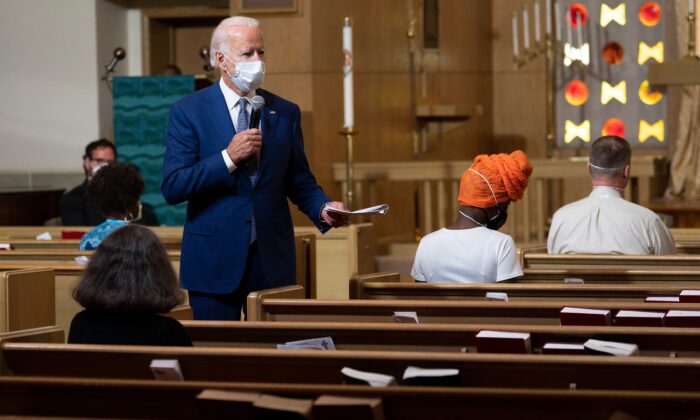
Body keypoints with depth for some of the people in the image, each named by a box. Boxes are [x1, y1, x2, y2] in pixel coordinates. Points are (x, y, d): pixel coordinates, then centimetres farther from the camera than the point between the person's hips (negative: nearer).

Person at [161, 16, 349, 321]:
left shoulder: (285, 113, 8)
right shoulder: (188, 112, -2)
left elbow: (299, 181, 12)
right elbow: (172, 188, -10)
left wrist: (323, 209, -9)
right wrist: (228, 157, -18)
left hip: (272, 261, 3)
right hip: (214, 261, -3)